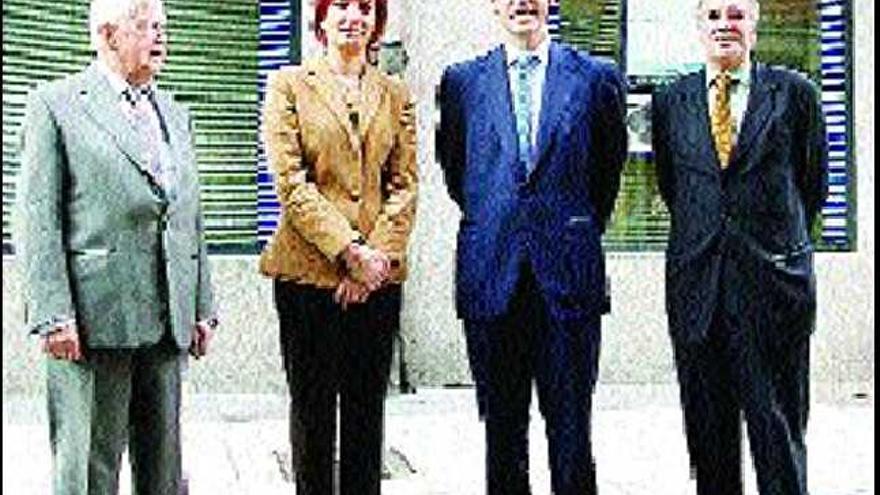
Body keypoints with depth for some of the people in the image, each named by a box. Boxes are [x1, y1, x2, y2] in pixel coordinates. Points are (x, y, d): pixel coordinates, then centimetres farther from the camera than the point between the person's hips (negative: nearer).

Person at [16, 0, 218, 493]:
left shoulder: (176, 115, 19)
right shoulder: (57, 104, 0)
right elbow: (38, 217, -7)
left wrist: (203, 308, 12)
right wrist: (53, 315, -15)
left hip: (167, 322, 6)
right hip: (93, 317, -6)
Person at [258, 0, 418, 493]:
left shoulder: (396, 95, 12)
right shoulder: (289, 85, 3)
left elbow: (405, 186, 7)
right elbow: (291, 183, -6)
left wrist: (379, 254, -8)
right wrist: (350, 251, -14)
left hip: (378, 275, 3)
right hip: (308, 269, -3)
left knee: (367, 409, 8)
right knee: (313, 407, 4)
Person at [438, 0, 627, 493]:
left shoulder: (597, 78, 4)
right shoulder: (462, 81, 8)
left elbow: (610, 164, 14)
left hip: (568, 271, -1)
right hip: (491, 273, 2)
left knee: (571, 424, 2)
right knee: (502, 424, 9)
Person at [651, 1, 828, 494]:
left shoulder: (795, 92, 3)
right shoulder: (671, 101, 8)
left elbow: (815, 182, 12)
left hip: (775, 283, -2)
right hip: (696, 282, 2)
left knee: (779, 425, 1)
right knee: (708, 431, 8)